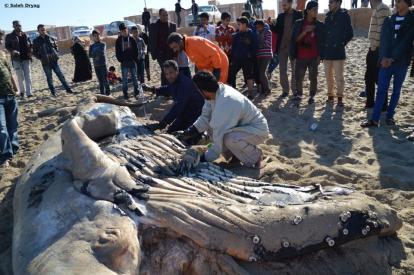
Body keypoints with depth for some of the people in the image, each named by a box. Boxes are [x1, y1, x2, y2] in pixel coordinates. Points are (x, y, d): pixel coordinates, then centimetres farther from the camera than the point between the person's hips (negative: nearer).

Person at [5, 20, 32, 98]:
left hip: (26, 58, 2)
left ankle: (29, 92, -3)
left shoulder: (25, 35, 11)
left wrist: (30, 52, 0)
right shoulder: (9, 36, 3)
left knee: (27, 76, -3)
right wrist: (12, 51, -21)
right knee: (20, 77, 1)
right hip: (16, 59, -2)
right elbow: (7, 46, 0)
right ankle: (22, 91, 20)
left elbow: (30, 45, 18)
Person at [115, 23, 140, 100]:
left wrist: (135, 59, -6)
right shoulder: (118, 40, 2)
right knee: (124, 79, 3)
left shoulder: (132, 39, 3)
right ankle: (125, 94, 8)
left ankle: (136, 91, 17)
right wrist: (121, 60, -7)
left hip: (132, 61, 0)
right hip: (124, 62, 0)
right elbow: (117, 52, 2)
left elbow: (136, 50, 4)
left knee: (134, 77, 8)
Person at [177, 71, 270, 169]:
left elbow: (219, 136, -29)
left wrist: (204, 159, -19)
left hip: (258, 130, -8)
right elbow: (205, 118, -2)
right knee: (210, 124, -1)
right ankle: (236, 154, 11)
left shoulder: (226, 104, -34)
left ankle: (255, 157, -4)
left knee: (229, 139, -35)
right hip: (243, 125, 9)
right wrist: (188, 133, -12)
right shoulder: (217, 91, -10)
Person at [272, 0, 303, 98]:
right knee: (282, 70, 5)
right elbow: (276, 30, 7)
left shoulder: (298, 15, -2)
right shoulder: (281, 16, 8)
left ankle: (295, 90, 13)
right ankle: (285, 90, 15)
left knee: (295, 70, 6)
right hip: (282, 46, 4)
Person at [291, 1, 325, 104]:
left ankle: (312, 96, 11)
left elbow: (321, 41, 6)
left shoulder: (319, 25, 6)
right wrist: (305, 31, -15)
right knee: (299, 77, 0)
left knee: (313, 77, -1)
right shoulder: (298, 23, 4)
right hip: (301, 56, 0)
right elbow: (295, 39, -1)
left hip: (314, 57, 0)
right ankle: (299, 94, 16)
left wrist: (319, 56, -1)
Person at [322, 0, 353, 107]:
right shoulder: (328, 16, 11)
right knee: (328, 76, 11)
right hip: (327, 52, 5)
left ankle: (340, 98, 7)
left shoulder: (344, 15, -3)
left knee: (339, 77, -2)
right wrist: (323, 48, 7)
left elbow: (350, 33, -2)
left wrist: (341, 44, -4)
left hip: (338, 52, -5)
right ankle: (330, 95, 22)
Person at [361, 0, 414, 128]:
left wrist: (392, 58, -15)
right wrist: (384, 57, -13)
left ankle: (390, 116, 18)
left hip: (401, 62, -2)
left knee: (396, 90, 7)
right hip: (386, 61, 2)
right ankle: (374, 119, -3)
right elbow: (384, 40, 0)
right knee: (381, 90, -3)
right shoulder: (389, 20, 9)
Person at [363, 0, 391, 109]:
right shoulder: (378, 9, 16)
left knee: (379, 78, -2)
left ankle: (383, 105, 7)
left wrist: (374, 46, -16)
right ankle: (370, 102, 23)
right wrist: (372, 46, 14)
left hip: (378, 49, -10)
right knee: (369, 76, 14)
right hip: (374, 48, 10)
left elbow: (382, 29, -21)